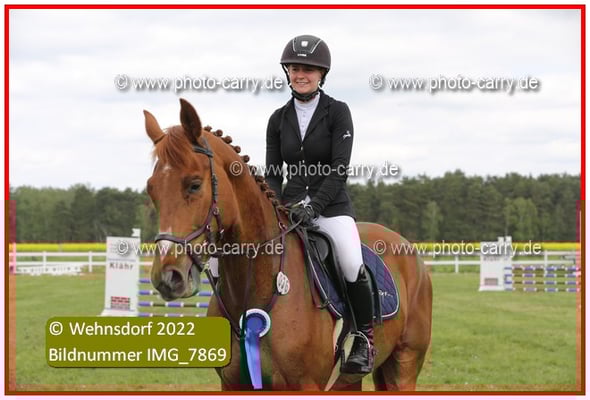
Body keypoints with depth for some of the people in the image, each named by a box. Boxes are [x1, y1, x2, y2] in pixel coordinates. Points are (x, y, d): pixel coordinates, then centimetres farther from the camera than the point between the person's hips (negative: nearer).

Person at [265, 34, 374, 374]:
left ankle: (364, 338, -6)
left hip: (332, 204, -4)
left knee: (353, 266, -26)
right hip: (292, 203, 4)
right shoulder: (279, 119, 9)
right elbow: (272, 173, 8)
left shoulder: (337, 112, -2)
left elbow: (339, 169, -11)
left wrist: (314, 204, -23)